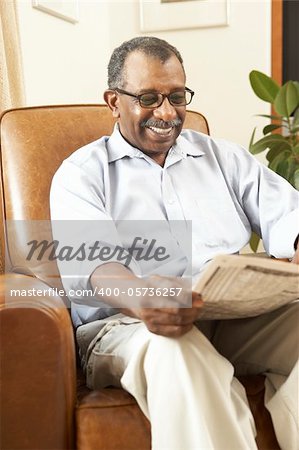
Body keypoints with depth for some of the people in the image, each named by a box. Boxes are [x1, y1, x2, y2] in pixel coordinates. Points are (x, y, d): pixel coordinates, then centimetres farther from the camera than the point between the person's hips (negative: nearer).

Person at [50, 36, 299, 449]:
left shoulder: (223, 156, 21)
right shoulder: (81, 173, 9)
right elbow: (85, 261, -9)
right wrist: (139, 297, -33)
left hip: (241, 318, 4)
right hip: (129, 323, -3)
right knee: (173, 349, -36)